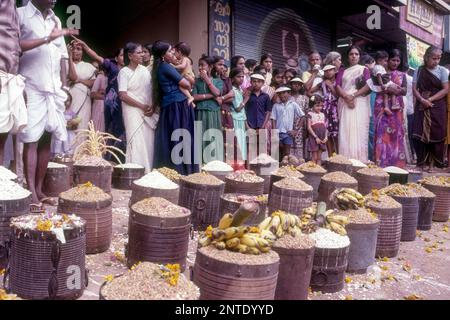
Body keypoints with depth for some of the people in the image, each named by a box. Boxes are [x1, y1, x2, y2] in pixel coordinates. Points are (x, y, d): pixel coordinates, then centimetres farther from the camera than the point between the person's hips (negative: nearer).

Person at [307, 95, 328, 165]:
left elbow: (325, 127, 13)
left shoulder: (322, 115, 11)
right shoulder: (310, 114, -4)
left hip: (322, 139, 5)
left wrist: (326, 137, -1)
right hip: (314, 138, -5)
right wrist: (316, 137, -13)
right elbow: (309, 127, -10)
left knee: (319, 157, 8)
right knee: (314, 158, -1)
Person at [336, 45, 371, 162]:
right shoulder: (343, 72, 21)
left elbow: (368, 86, 0)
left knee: (359, 132, -10)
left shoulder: (364, 70, 14)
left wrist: (353, 96, -13)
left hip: (360, 104, -2)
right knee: (345, 133, -7)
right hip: (345, 104, 2)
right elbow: (337, 86, 6)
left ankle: (360, 161, -12)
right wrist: (346, 97, -13)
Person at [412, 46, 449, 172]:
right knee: (420, 134, -4)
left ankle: (432, 163, 4)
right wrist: (422, 100, -14)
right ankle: (422, 162, 5)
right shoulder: (419, 71, 7)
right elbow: (414, 88, 3)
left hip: (437, 107, -1)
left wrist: (430, 99, -13)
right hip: (422, 107, 1)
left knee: (435, 135, -4)